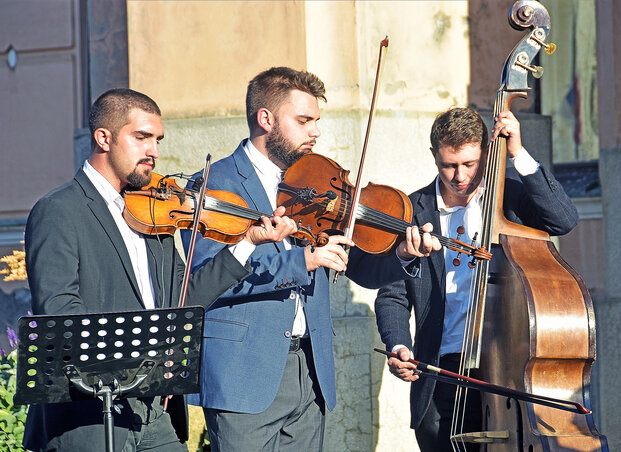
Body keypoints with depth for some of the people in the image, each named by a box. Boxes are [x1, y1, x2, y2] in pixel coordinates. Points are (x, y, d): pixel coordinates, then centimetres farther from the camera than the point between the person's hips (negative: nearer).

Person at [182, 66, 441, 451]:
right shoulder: (217, 183, -4)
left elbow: (362, 269, 12)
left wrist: (401, 256, -10)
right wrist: (301, 261, -25)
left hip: (310, 373, 6)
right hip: (245, 376, -6)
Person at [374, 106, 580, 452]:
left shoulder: (511, 197, 8)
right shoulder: (413, 212, 9)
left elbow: (565, 220, -10)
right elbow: (393, 296, 11)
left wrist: (518, 154, -12)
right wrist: (399, 348, -8)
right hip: (445, 372, 1)